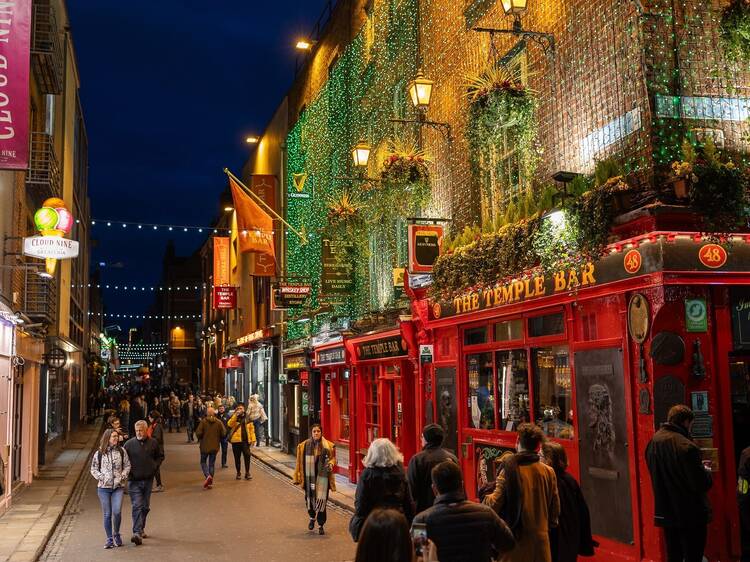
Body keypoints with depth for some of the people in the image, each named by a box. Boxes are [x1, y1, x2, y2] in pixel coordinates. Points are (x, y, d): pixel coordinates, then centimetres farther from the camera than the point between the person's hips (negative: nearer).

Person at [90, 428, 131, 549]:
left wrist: (123, 476, -5)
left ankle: (116, 535, 13)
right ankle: (109, 539, 16)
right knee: (107, 514, 3)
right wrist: (101, 477, -6)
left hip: (118, 487, 0)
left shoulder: (121, 451, 4)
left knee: (117, 512, -11)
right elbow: (93, 469, 9)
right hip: (103, 487, 0)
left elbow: (127, 465, 9)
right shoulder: (99, 453, 2)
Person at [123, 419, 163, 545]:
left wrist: (154, 466, 3)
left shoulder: (153, 443, 3)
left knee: (145, 507, 14)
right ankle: (137, 533, -16)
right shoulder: (129, 444, -5)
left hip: (148, 480, 3)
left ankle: (141, 529, 31)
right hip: (134, 481, -3)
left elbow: (159, 457, 18)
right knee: (137, 506, -12)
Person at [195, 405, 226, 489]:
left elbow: (198, 433, -15)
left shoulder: (203, 421, -12)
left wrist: (200, 439, 6)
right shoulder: (219, 422, -5)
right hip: (215, 446, 2)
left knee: (203, 462, 13)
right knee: (212, 463, 12)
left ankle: (207, 475, -13)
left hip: (205, 446, -2)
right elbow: (224, 433, -5)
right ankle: (210, 482, 11)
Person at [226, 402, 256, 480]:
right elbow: (229, 424, -17)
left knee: (247, 456, -3)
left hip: (246, 440, 1)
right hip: (236, 441, -1)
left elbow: (251, 428, 10)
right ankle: (238, 473, 20)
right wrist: (236, 415, -24)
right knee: (237, 457, 7)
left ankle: (247, 473, 7)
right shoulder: (234, 417, 3)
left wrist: (253, 439, 2)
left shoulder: (247, 418, 9)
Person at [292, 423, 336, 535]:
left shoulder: (328, 446, -3)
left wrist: (331, 464, -14)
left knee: (321, 500, -3)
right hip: (309, 477, 1)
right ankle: (312, 517, 41)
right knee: (310, 499, 10)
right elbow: (300, 462, 4)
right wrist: (297, 477, 3)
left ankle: (321, 525, 11)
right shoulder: (304, 446, -1)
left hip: (322, 476, -1)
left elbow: (333, 458, 8)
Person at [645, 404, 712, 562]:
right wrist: (707, 472, 3)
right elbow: (702, 484, -20)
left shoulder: (653, 442, 2)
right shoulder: (687, 447, -22)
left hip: (665, 513, 7)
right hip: (690, 514, -7)